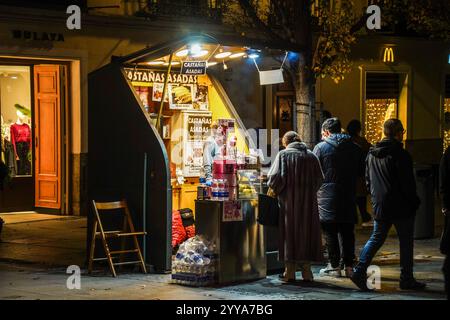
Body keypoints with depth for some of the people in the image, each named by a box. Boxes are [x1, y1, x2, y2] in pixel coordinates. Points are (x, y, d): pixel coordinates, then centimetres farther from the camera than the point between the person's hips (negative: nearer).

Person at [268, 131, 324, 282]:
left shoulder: (283, 155, -4)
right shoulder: (311, 156, 6)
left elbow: (276, 176, -12)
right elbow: (319, 179, 4)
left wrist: (275, 190, 4)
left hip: (288, 200, -3)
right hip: (308, 201, 3)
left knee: (289, 231, 3)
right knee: (306, 231, 9)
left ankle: (290, 272, 2)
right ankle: (306, 271, 9)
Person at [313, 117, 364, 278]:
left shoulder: (320, 147, -5)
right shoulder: (354, 148, 6)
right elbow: (361, 171, 12)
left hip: (327, 196, -4)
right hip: (349, 197, 4)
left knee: (330, 233, 3)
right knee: (347, 232, 10)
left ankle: (334, 266, 4)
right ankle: (349, 266, 10)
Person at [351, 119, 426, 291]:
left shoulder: (372, 154, 7)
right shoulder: (400, 154, -15)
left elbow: (367, 180, 14)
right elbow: (407, 183, -15)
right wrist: (414, 202, -2)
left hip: (379, 206, 6)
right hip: (401, 206, -6)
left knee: (376, 239, 12)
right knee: (406, 242, 5)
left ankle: (360, 271, -2)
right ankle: (406, 279, 10)